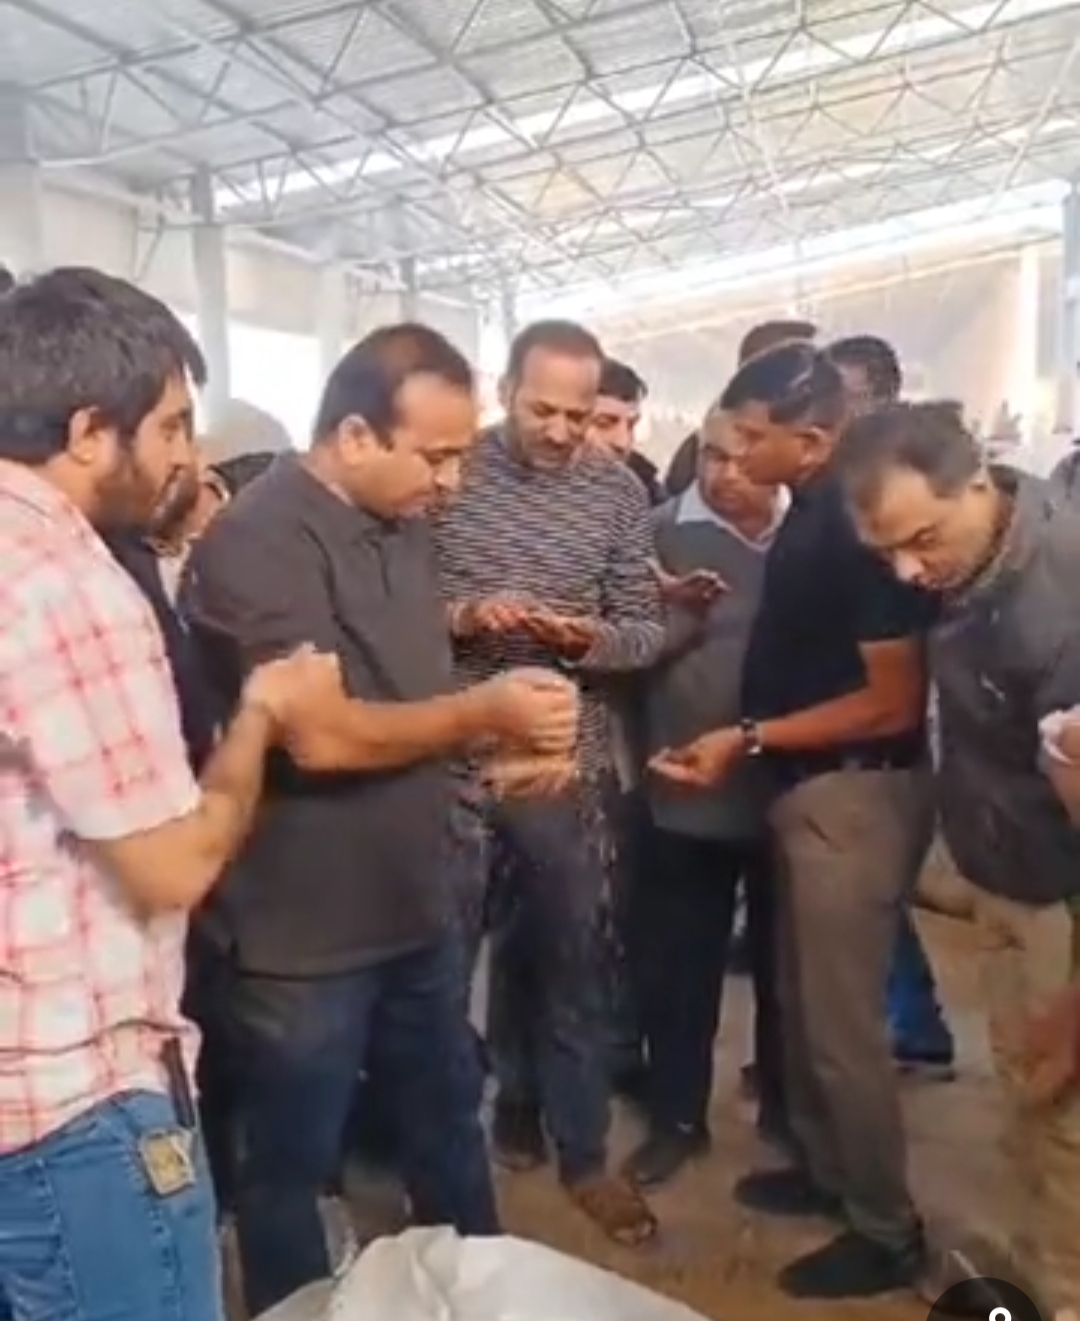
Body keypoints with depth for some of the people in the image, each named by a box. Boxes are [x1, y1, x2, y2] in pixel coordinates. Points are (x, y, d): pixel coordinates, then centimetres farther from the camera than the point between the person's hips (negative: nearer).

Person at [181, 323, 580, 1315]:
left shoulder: (403, 527, 8)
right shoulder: (262, 540, -21)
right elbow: (319, 735, -27)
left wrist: (507, 734, 2)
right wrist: (483, 712, -21)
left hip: (417, 907, 9)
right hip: (303, 933, -8)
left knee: (450, 1122, 25)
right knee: (292, 1167, 12)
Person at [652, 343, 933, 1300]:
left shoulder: (860, 523, -20)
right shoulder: (812, 512, 7)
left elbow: (893, 701, -22)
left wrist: (751, 739, -20)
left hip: (855, 792, -9)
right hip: (813, 787, 9)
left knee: (843, 1021, 3)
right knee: (805, 999, 21)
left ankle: (887, 1231, 22)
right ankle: (825, 1169, 40)